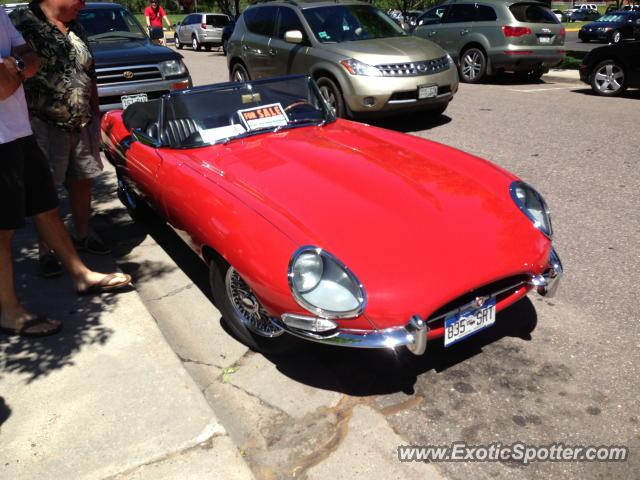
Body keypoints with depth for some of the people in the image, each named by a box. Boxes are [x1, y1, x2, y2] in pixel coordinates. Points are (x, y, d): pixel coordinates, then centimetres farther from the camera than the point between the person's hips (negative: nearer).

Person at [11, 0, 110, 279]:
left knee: (82, 182, 14)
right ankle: (46, 252, 13)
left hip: (83, 124, 7)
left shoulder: (75, 28, 13)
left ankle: (82, 235, 33)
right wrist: (24, 122, -19)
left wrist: (95, 114, 18)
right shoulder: (21, 23, -10)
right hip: (45, 126, -6)